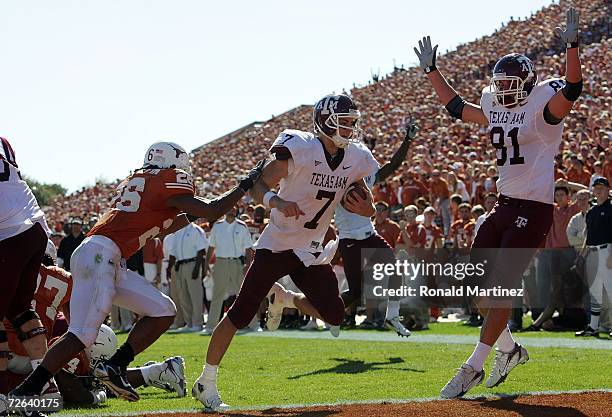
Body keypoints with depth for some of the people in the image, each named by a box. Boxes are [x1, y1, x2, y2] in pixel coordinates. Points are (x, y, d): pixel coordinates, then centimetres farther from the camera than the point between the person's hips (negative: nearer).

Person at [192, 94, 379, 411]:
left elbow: (364, 202, 12)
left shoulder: (355, 159, 0)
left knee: (334, 315, -5)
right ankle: (206, 383, 1)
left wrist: (366, 208, -13)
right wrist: (277, 202, -40)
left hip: (312, 251, 6)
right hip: (277, 244, -5)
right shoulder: (299, 149, -18)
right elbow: (257, 186, -18)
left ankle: (282, 299, 24)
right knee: (240, 315, -8)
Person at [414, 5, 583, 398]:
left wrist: (572, 46, -39)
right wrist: (432, 71, 26)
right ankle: (509, 348, 27)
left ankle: (473, 368, -6)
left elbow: (572, 89, -27)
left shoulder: (544, 106, -8)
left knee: (502, 287, -10)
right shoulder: (497, 110, 13)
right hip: (504, 205, 8)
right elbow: (456, 107, 27)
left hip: (534, 208, -8)